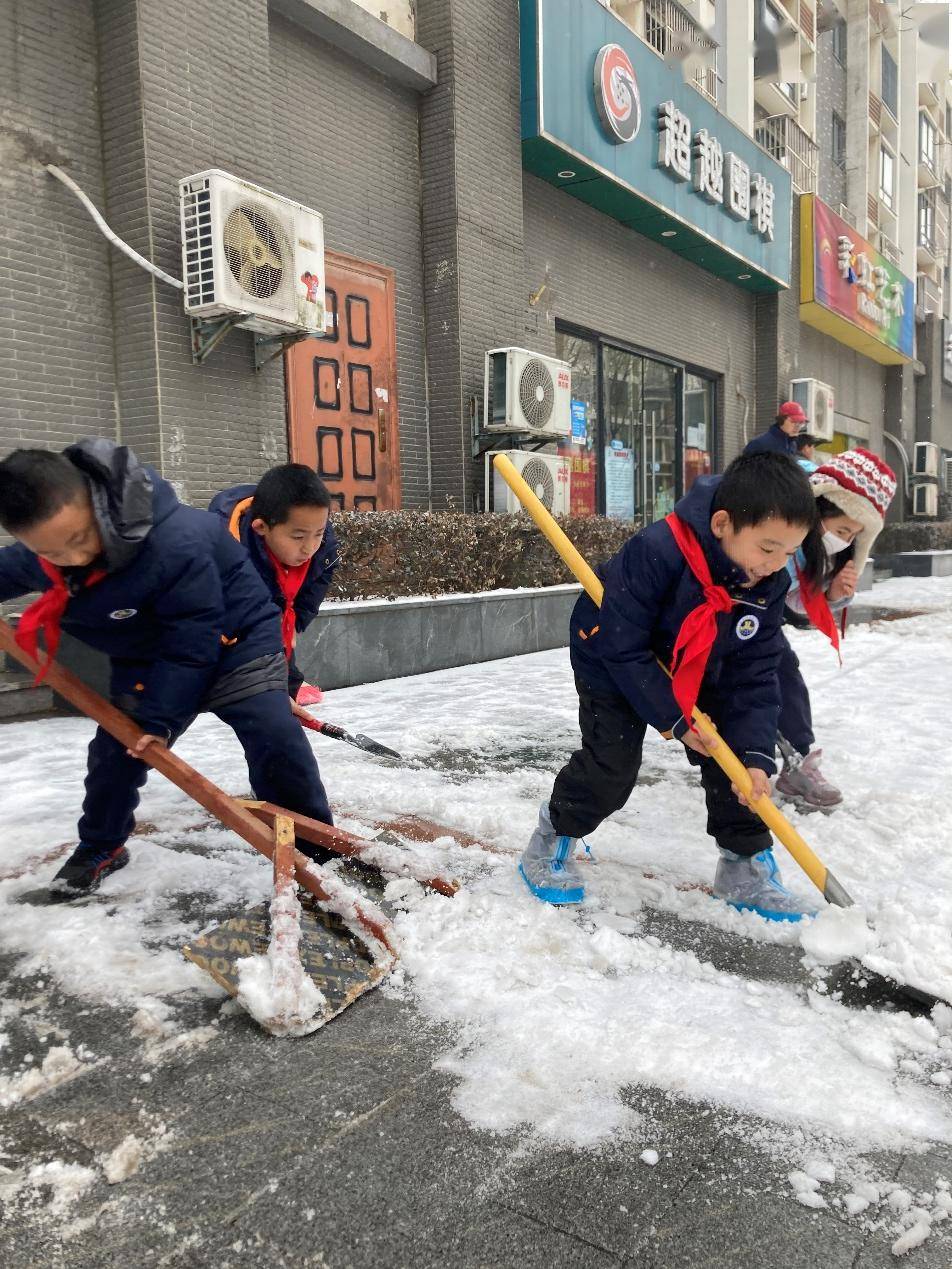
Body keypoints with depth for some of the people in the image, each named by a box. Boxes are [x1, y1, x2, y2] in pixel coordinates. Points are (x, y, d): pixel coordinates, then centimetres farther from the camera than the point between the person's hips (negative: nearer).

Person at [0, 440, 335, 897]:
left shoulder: (176, 542, -40)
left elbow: (191, 644, -31)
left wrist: (159, 717, -24)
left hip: (232, 639, -6)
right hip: (144, 657, 6)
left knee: (275, 737, -16)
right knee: (114, 749, 9)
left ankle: (316, 845, -1)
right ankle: (100, 847, 34)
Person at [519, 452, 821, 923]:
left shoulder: (768, 585, -18)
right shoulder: (656, 553, -38)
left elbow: (755, 674, -13)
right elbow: (622, 647, -31)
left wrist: (754, 754, -23)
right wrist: (671, 720, -26)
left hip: (699, 677, 6)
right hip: (616, 670, -5)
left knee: (736, 754, 0)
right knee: (610, 766, -12)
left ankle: (746, 867, 18)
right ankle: (550, 844, 14)